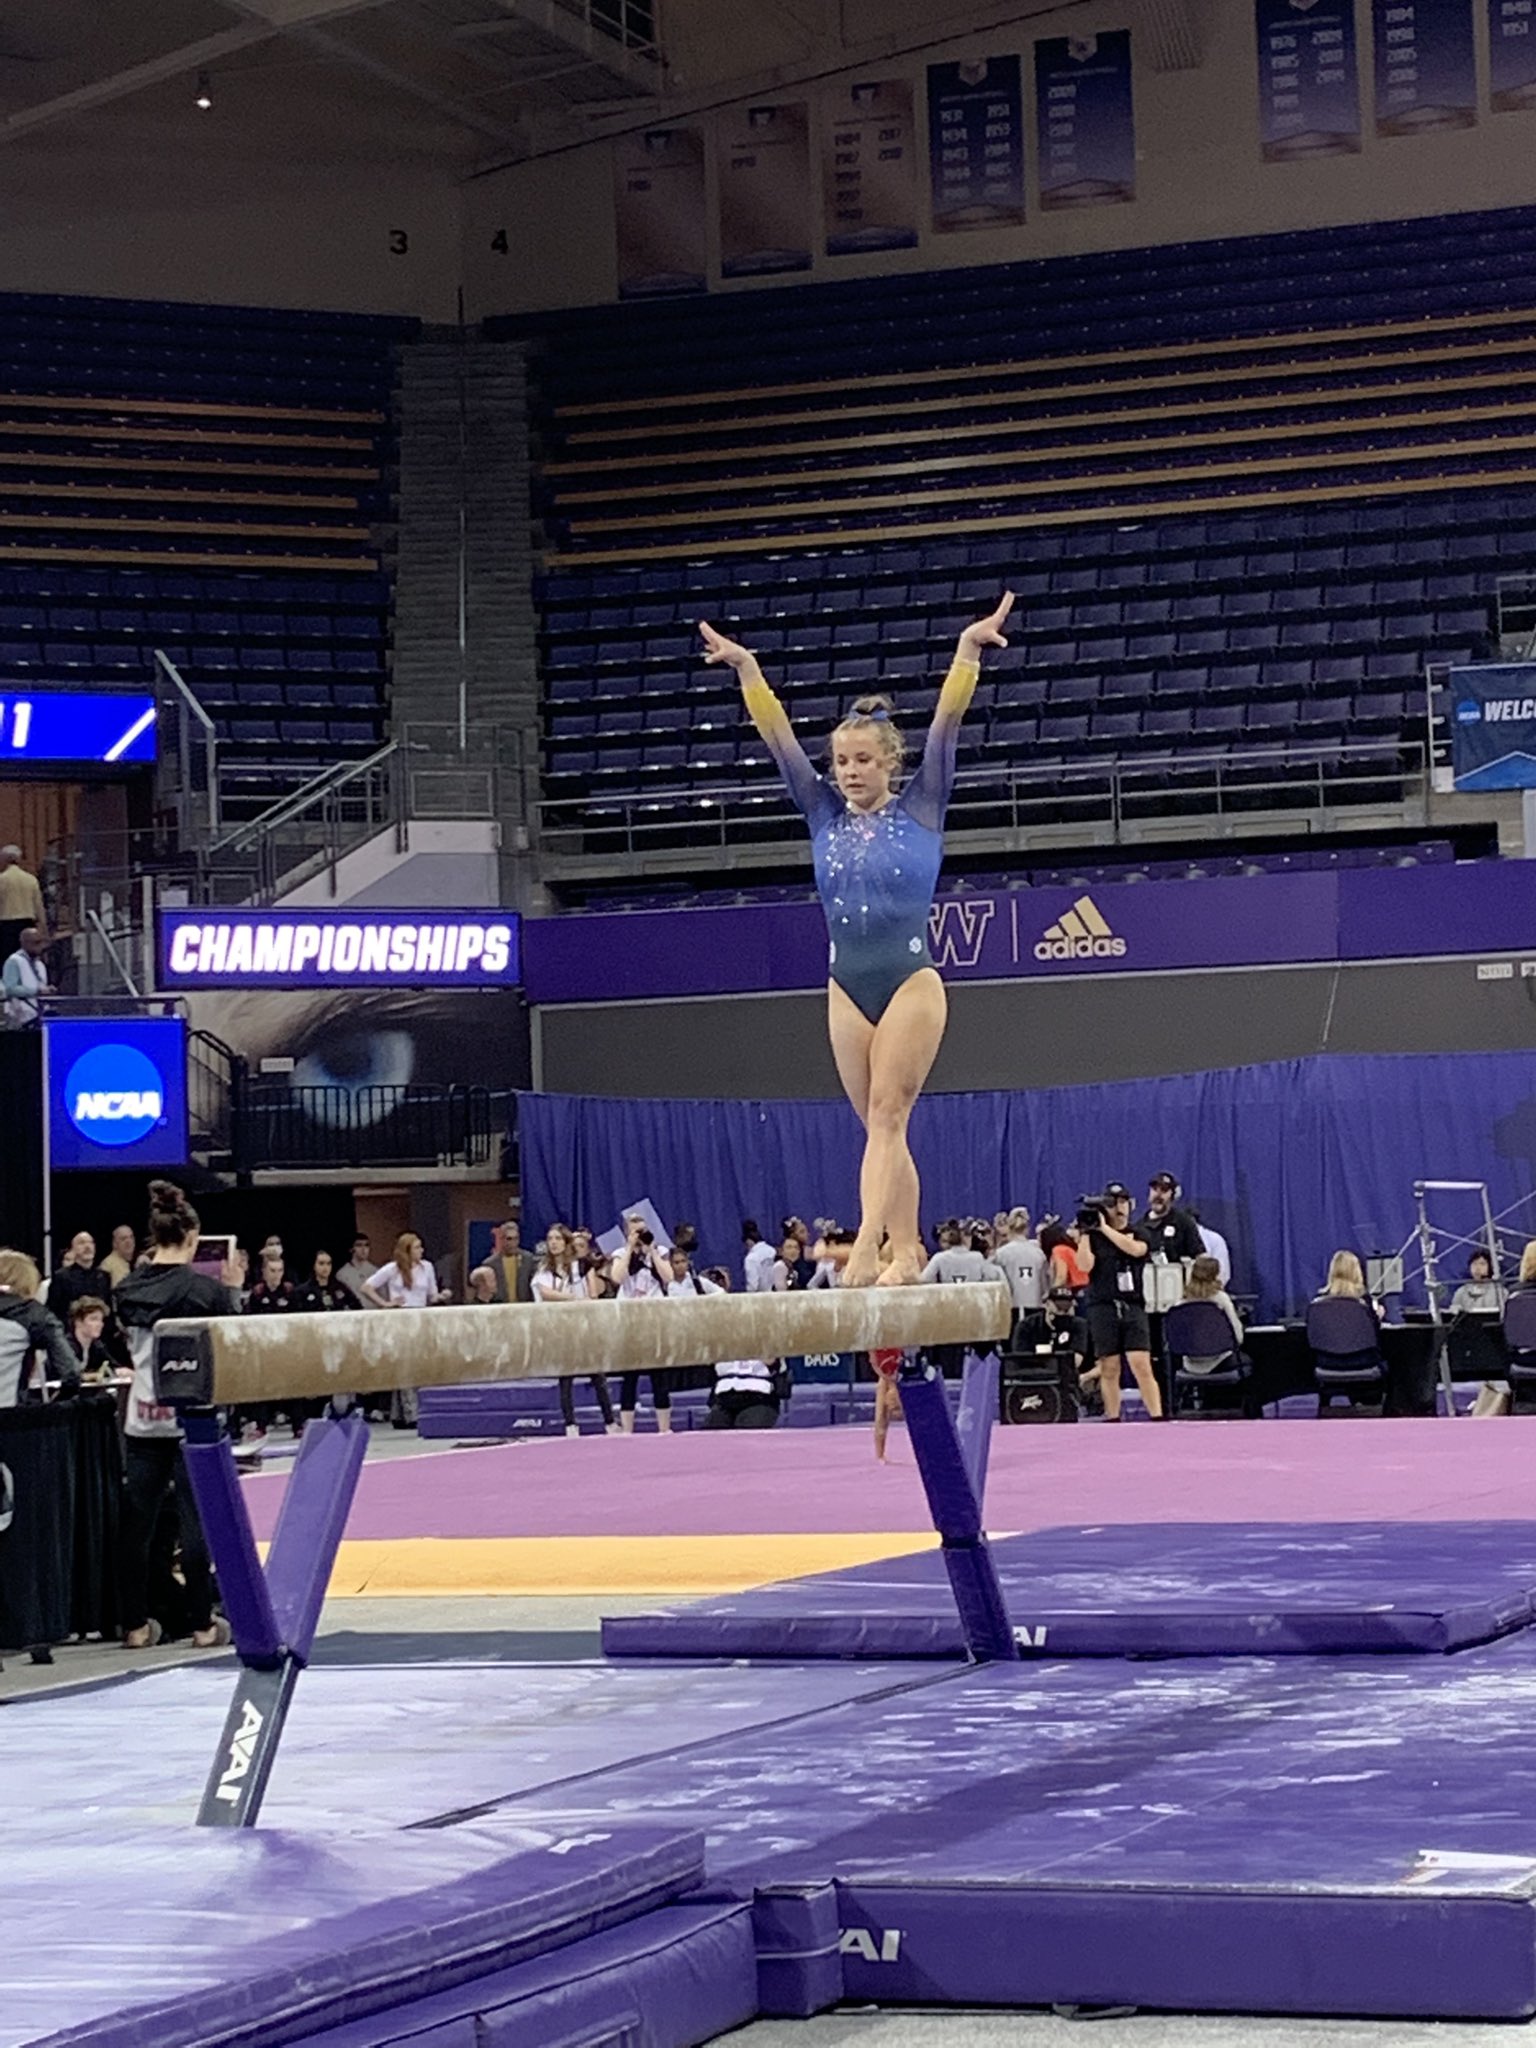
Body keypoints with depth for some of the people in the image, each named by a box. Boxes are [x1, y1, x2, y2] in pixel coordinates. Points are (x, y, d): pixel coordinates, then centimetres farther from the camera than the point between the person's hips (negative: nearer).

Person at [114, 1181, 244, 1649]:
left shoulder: (130, 1288, 2)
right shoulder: (204, 1288, -11)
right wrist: (231, 1291, 6)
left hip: (143, 1420, 4)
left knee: (137, 1522, 7)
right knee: (195, 1521, 2)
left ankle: (136, 1624, 11)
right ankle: (203, 1623, 7)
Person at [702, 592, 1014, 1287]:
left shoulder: (920, 809, 1)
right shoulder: (826, 817, 9)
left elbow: (946, 724, -8)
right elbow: (779, 738, 4)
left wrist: (967, 651, -18)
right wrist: (747, 671, -4)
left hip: (910, 981, -4)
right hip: (847, 986, 4)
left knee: (886, 1118, -12)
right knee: (879, 1126, 6)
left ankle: (867, 1248, -22)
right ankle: (905, 1248, 10)